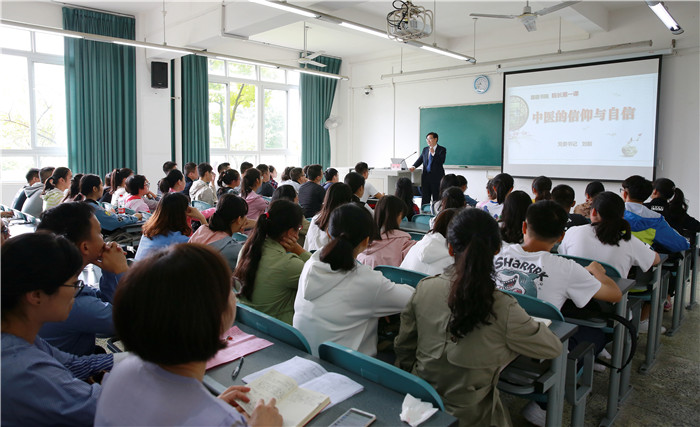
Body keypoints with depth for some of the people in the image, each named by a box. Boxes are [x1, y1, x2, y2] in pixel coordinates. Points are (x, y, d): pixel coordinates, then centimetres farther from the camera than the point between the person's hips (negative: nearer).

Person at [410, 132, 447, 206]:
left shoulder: (442, 150, -2)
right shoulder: (425, 149, 14)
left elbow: (442, 161, -14)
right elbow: (420, 160, 10)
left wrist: (433, 153, -21)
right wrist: (414, 166, -8)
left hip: (437, 177, -5)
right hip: (426, 177, 5)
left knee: (436, 199, -1)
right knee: (425, 198, 7)